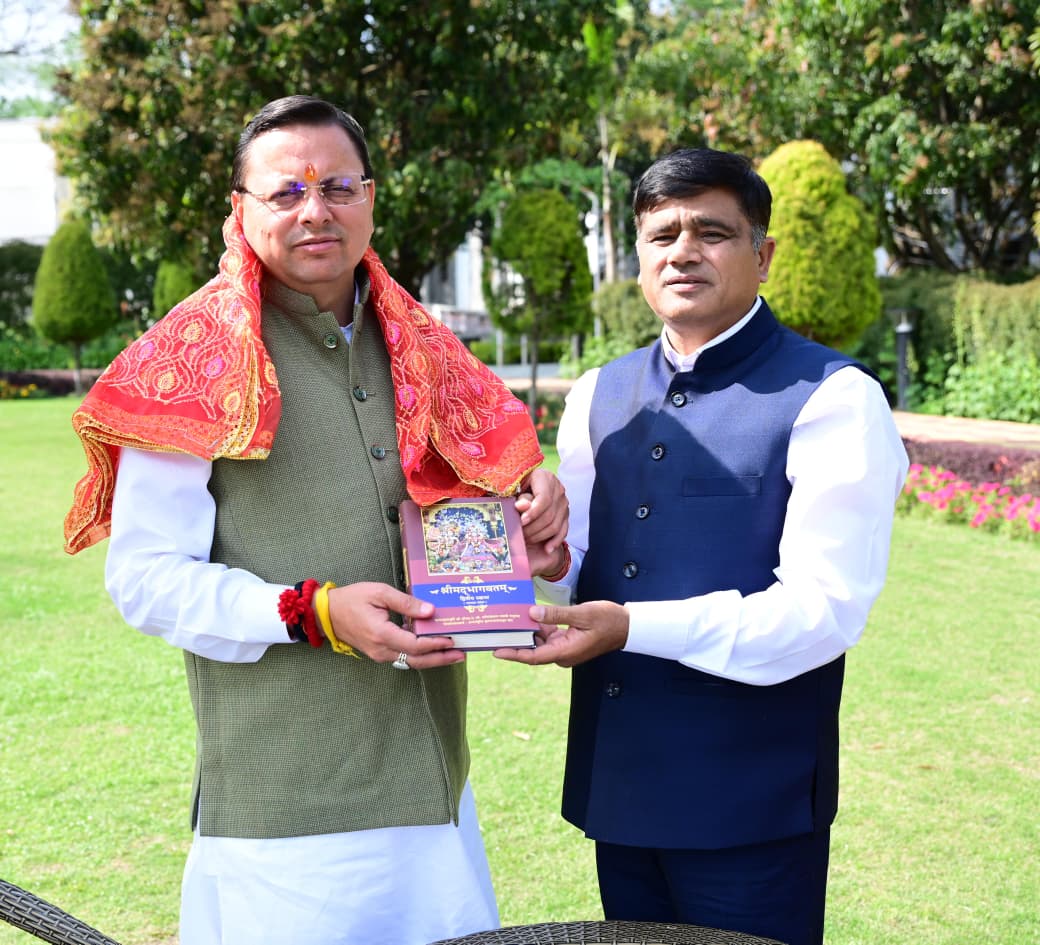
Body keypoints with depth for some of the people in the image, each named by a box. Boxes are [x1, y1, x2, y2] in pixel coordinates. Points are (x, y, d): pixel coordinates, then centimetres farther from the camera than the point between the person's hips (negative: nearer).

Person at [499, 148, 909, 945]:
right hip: (616, 783, 6)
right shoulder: (599, 396, 10)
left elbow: (823, 607, -19)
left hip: (752, 806, -5)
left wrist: (632, 627, -27)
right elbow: (569, 558, 12)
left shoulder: (833, 399, -11)